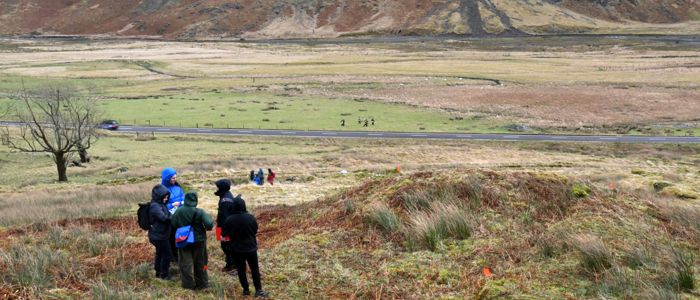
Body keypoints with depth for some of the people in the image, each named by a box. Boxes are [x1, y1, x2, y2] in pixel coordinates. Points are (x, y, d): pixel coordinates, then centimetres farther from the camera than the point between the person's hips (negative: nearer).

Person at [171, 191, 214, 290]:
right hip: (198, 240, -1)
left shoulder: (178, 211, -12)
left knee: (185, 263, 11)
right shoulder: (200, 212, -19)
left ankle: (188, 284, 14)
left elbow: (173, 224, -3)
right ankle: (201, 283, 24)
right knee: (200, 263, 14)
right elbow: (209, 224, -24)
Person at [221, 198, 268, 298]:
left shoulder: (229, 219, -15)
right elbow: (255, 230, 1)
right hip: (251, 248, 0)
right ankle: (258, 290, 13)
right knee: (255, 269, 11)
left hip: (237, 249, 0)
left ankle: (246, 289, 17)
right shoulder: (250, 218, -13)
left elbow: (224, 233, -6)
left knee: (241, 270, 13)